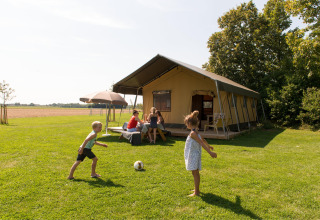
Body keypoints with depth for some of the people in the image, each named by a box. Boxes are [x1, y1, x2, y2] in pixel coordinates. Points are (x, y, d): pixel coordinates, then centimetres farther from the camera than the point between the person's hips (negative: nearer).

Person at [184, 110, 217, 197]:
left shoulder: (192, 133, -20)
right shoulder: (196, 132, 8)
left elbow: (201, 143, -25)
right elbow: (203, 140, 22)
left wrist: (210, 152, -28)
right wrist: (209, 146, 39)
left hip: (193, 156, -9)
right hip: (194, 155, 9)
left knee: (195, 173, -1)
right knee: (196, 173, 18)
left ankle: (196, 192, 8)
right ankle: (197, 189, 31)